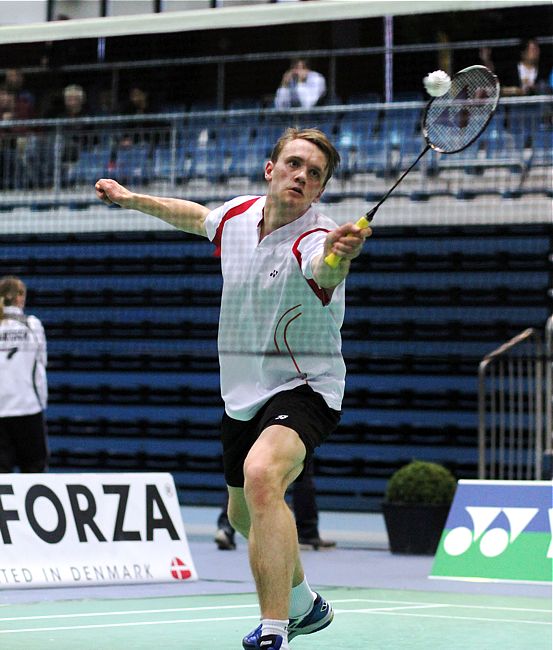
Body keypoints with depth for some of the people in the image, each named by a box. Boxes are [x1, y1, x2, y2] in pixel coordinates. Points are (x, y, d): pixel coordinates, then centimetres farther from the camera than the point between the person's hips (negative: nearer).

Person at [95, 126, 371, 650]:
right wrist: (134, 199, 28)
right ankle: (303, 603, 51)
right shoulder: (239, 214, -3)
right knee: (244, 514, 23)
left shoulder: (314, 239, -25)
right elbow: (199, 217, 22)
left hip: (303, 388, -8)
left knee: (261, 475, -37)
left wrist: (336, 259, -73)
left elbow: (325, 272, -51)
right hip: (241, 393, 8)